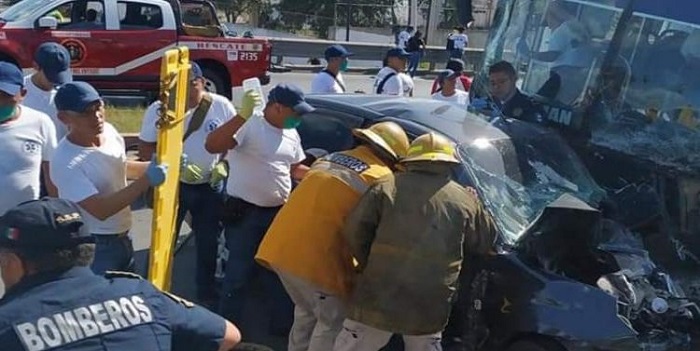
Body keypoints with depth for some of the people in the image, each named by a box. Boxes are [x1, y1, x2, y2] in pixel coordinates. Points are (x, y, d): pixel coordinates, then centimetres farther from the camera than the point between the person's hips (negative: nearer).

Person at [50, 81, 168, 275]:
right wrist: (146, 181, -34)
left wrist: (151, 167, -3)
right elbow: (100, 209, -31)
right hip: (92, 247, -8)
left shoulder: (109, 131, -5)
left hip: (123, 237, 8)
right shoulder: (65, 162, -28)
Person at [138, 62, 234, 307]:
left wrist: (224, 164, -13)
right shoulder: (159, 110, -10)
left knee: (209, 243, 13)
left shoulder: (221, 106, -8)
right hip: (172, 185, -1)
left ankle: (207, 295, 30)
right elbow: (145, 150, -7)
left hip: (210, 186, 2)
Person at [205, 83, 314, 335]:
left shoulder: (291, 134, 9)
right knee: (239, 275, 2)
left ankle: (284, 324, 34)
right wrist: (242, 115, -38)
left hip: (278, 213, 7)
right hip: (244, 213, -7)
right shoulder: (248, 125, -16)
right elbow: (212, 146, -30)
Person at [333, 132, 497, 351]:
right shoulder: (464, 200, 8)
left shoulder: (386, 187, 3)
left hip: (380, 295, -2)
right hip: (430, 303, 2)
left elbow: (354, 231, -1)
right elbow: (485, 241, 20)